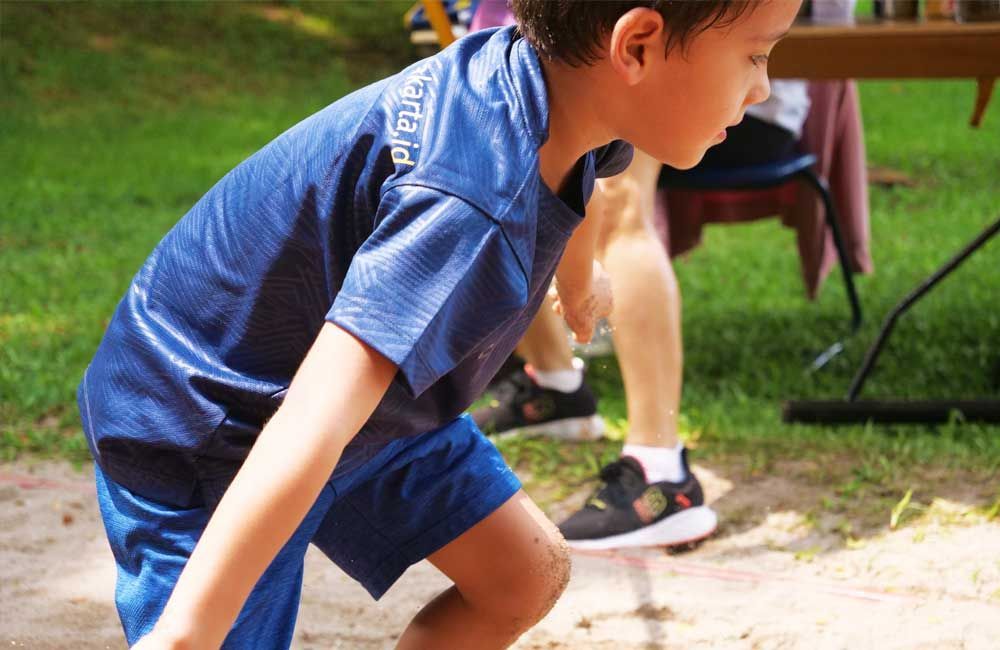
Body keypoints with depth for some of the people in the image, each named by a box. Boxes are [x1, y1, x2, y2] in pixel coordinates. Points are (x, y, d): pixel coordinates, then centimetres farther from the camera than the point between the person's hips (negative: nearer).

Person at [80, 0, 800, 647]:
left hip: (360, 393, 9)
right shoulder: (469, 205, -40)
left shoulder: (553, 86, -11)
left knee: (528, 575, 10)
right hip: (196, 432, -9)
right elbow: (311, 427, -48)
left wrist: (581, 283, 40)